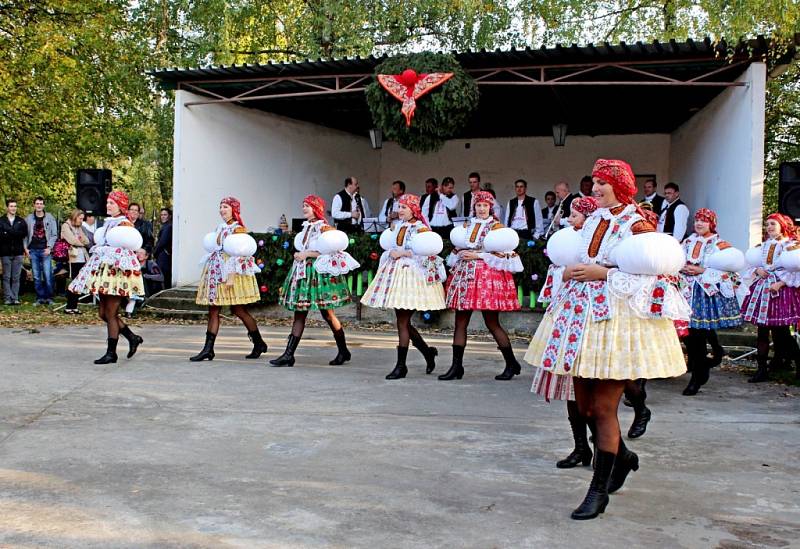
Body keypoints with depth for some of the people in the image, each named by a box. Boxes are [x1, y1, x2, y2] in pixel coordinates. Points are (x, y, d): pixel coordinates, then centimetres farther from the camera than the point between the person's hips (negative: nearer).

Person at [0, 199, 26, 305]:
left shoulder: (21, 221, 11)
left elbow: (24, 234, -5)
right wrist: (15, 234, -14)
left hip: (18, 252, 1)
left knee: (16, 277, 3)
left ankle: (15, 298, 6)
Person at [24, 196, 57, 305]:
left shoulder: (50, 218, 4)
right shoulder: (29, 218, 9)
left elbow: (54, 234, 3)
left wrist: (49, 247, -7)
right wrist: (26, 248, -1)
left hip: (45, 250, -2)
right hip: (33, 250, 2)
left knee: (48, 276, -7)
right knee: (36, 277, 5)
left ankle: (49, 297, 2)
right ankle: (40, 298, 11)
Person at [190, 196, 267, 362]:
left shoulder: (238, 229, -8)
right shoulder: (220, 227, 16)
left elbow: (239, 255, -15)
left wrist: (231, 276, -20)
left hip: (232, 273, -8)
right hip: (216, 271, 8)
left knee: (238, 310, -3)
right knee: (213, 310, 2)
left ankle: (259, 343, 14)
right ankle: (208, 349, 1)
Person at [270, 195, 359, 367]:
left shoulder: (324, 227, -9)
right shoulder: (306, 227, 14)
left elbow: (330, 251, -16)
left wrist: (306, 254, -15)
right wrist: (299, 255, 10)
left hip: (320, 273, -7)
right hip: (303, 271, 8)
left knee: (327, 313, 0)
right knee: (299, 313, 4)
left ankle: (343, 351, 16)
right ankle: (288, 355, 3)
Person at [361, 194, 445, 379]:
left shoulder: (421, 229, -8)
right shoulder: (398, 228, 15)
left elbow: (427, 253, -21)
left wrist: (402, 252, -16)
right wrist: (391, 254, 6)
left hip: (411, 275, -8)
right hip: (395, 273, 8)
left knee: (402, 322, -6)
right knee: (403, 322, 10)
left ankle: (401, 365, 3)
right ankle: (428, 352, 28)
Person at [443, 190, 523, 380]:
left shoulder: (496, 226, 1)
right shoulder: (466, 225, 16)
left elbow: (503, 253, -7)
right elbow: (457, 248, 24)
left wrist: (477, 255, -10)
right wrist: (460, 253, 1)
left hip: (488, 274, -5)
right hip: (465, 274, 5)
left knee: (492, 323, -3)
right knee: (460, 322, 2)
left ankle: (512, 364, 10)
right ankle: (456, 366, 7)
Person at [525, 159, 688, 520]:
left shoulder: (637, 225, -8)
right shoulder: (593, 220, 14)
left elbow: (649, 277, -15)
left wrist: (602, 273, -18)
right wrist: (570, 271, 2)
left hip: (618, 319, -7)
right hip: (582, 313, 7)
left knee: (603, 409, -4)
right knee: (584, 405, 13)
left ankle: (599, 491, 9)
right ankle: (622, 457, 38)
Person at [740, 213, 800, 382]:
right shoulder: (764, 246, 16)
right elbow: (753, 264, 19)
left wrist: (780, 283, -20)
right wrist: (757, 270, -3)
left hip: (782, 288, -5)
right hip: (763, 288, 5)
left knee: (780, 330, -4)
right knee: (762, 330, 4)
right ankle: (762, 369, 12)